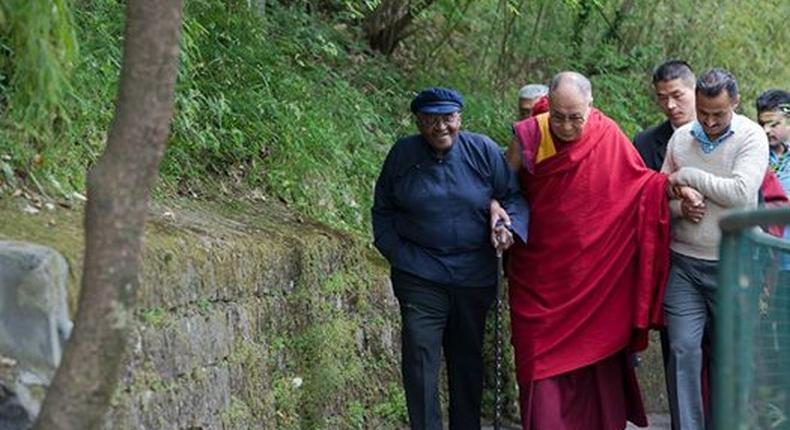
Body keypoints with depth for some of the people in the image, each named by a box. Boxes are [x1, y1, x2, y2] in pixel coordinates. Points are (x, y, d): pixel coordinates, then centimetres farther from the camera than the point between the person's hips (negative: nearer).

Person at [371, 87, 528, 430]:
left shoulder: (483, 151, -1)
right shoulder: (402, 154, 0)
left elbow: (513, 196, 3)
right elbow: (383, 210, 11)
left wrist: (510, 227, -17)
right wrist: (395, 252, 0)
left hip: (474, 273, 2)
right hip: (420, 274, -1)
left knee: (468, 356, 14)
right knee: (420, 353, -14)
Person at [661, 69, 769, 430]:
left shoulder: (751, 137, -6)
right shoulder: (680, 138, 7)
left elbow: (741, 192, -19)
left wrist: (689, 176, -11)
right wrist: (680, 207, -9)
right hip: (683, 263, 3)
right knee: (682, 348, -5)